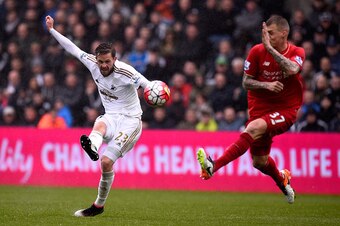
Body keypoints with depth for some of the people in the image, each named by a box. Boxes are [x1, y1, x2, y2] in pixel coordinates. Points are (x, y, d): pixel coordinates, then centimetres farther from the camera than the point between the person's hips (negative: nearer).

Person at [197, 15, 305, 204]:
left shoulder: (297, 53, -7)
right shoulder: (257, 51, -2)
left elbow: (291, 70, -29)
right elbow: (246, 82, 0)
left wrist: (269, 48, -30)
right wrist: (266, 85, -19)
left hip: (285, 111, -4)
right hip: (260, 108, 4)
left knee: (254, 128, -33)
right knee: (259, 162, 5)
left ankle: (214, 166, -41)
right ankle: (282, 180, 41)